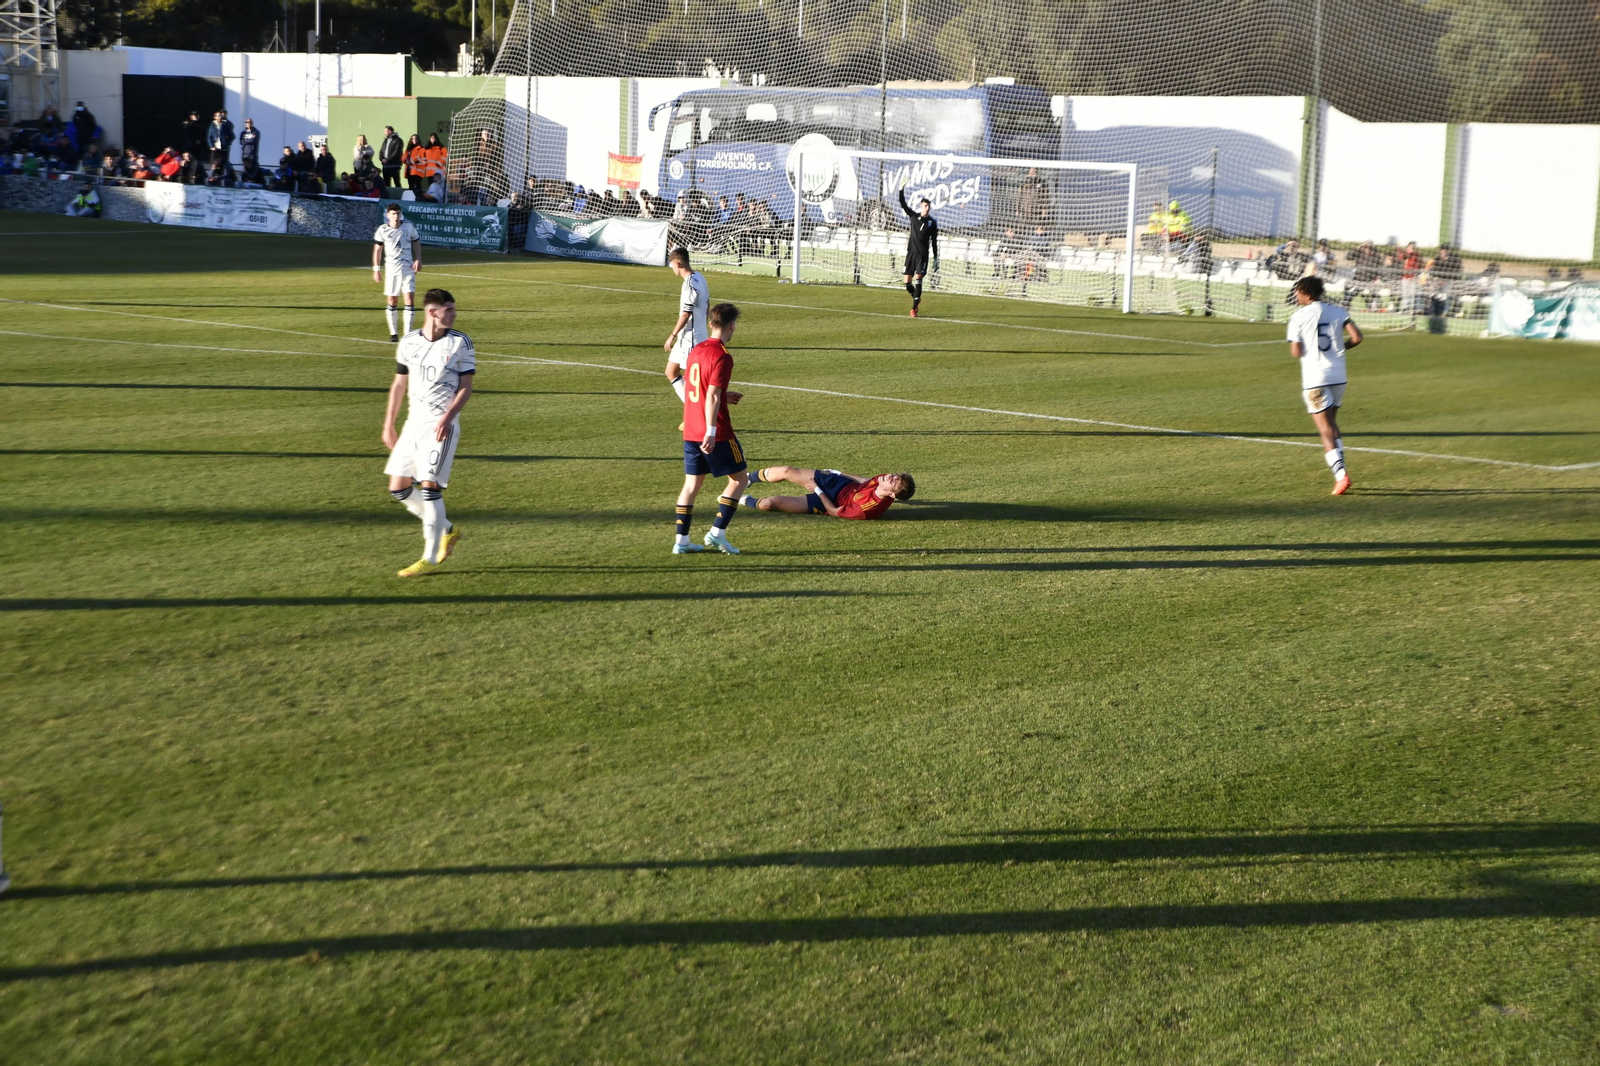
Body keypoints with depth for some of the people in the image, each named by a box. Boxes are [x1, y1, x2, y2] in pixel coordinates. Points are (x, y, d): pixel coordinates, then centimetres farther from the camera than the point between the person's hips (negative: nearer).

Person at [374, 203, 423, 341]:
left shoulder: (409, 227, 0)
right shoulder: (382, 230, -2)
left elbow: (416, 243, 12)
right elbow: (377, 250, 4)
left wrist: (418, 259, -2)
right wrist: (376, 269, 1)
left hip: (408, 268, 0)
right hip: (391, 269, 0)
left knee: (410, 299, -8)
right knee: (392, 301, 4)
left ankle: (408, 333, -4)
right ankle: (393, 333, 17)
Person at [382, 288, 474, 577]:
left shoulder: (460, 343, -4)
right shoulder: (408, 342, 7)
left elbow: (466, 388, -5)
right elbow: (399, 385, 16)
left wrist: (448, 417, -20)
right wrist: (388, 425, 14)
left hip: (442, 425, -5)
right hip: (414, 423, 5)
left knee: (430, 486, -13)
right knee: (398, 488, 4)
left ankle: (430, 558, -5)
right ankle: (447, 531, 22)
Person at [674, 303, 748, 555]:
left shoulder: (696, 350, 10)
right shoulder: (722, 356, -14)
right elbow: (713, 396, -21)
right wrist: (711, 431, -24)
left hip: (690, 432, 8)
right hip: (716, 434, -8)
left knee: (692, 483, 12)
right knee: (740, 478, 6)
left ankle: (681, 540, 10)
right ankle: (717, 533, 0)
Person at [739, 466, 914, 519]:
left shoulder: (869, 509, -41)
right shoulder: (883, 480, -22)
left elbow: (835, 512, -24)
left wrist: (817, 491, -15)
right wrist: (840, 473, 13)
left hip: (826, 503, -6)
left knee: (769, 503, -13)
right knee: (786, 471, 3)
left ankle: (745, 501, 24)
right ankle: (748, 479, 36)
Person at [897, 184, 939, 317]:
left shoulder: (933, 222, 3)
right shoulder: (914, 216, 6)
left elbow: (934, 241, 7)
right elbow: (903, 204, -2)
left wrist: (935, 258, 4)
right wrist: (901, 190, -13)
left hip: (923, 254, -2)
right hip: (911, 252, 2)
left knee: (918, 280, -14)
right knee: (907, 283, 0)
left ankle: (914, 308, -12)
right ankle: (917, 299, 28)